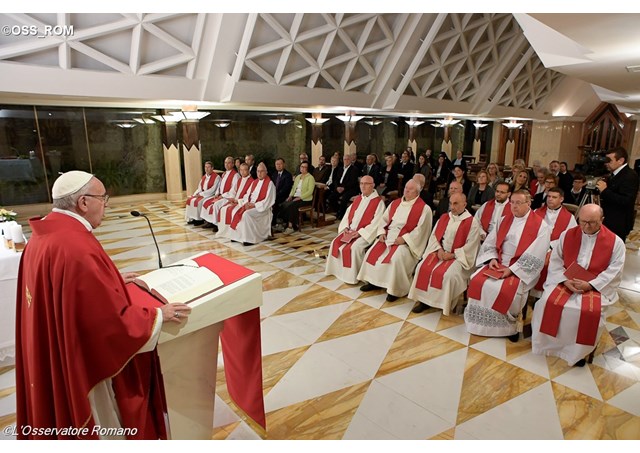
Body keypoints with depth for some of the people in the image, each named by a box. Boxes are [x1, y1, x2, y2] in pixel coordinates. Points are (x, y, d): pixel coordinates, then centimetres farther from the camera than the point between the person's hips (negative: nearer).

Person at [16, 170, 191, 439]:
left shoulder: (44, 236, -1)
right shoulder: (75, 247, -32)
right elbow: (110, 320, -30)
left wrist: (113, 280, 17)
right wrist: (159, 315, -17)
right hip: (86, 363, -10)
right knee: (109, 431, 15)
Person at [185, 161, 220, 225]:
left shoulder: (216, 177, -12)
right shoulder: (204, 176, 14)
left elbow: (213, 189, -18)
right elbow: (200, 187, 15)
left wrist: (201, 194, -19)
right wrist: (196, 194, -6)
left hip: (210, 195, -8)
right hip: (201, 194, 8)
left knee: (198, 201, -28)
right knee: (189, 199, -5)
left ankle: (200, 219, -14)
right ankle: (192, 218, -2)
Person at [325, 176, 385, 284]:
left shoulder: (378, 201, -8)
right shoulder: (358, 199, 14)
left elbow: (376, 223, -16)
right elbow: (348, 214, 15)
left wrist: (359, 232, -20)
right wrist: (345, 227, -3)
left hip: (365, 233, -7)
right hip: (350, 231, 7)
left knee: (354, 247, -29)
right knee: (335, 242, -9)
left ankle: (352, 275, -12)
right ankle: (338, 270, 3)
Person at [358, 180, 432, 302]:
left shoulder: (424, 208, -6)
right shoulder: (395, 203, 14)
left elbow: (420, 229, -13)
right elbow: (384, 219, 16)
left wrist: (404, 239, -20)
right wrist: (382, 232, -2)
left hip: (407, 241, -6)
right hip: (388, 237, 6)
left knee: (396, 258, -31)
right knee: (373, 252, -11)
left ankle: (396, 289, -14)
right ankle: (373, 281, 4)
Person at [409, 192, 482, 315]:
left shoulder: (472, 222, -7)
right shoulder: (444, 218, 10)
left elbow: (471, 246, -11)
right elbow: (434, 235, 9)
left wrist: (452, 255, -17)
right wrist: (439, 250, -9)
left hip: (458, 257, -5)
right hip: (440, 252, 5)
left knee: (448, 275, -31)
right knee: (422, 267, -16)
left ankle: (444, 304, -10)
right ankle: (425, 299, -6)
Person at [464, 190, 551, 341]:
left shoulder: (540, 226, -6)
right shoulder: (504, 220, 12)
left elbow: (534, 257, -14)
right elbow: (489, 243, 10)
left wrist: (512, 269, -20)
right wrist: (492, 258, -9)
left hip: (521, 270, -5)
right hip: (498, 264, 5)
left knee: (505, 289, -31)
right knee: (477, 281, -18)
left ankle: (511, 325, -5)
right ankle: (482, 322, -4)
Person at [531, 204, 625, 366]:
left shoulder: (615, 242, -2)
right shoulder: (567, 235, 4)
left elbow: (614, 270, -6)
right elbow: (555, 261, 2)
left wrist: (590, 284, -18)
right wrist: (565, 280, -14)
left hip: (597, 286, -2)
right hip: (565, 281, 2)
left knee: (590, 312, -29)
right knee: (548, 302, -24)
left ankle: (577, 351, -5)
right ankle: (546, 342, -2)